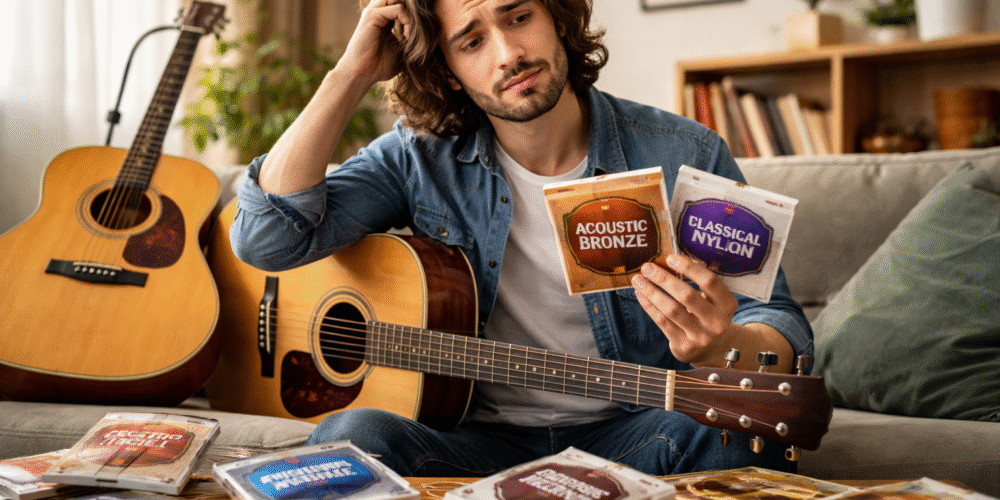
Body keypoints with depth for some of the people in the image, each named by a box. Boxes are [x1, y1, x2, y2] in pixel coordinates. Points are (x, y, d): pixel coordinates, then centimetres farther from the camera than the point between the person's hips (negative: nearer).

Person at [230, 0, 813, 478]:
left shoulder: (686, 159, -5)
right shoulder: (421, 156, 0)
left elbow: (785, 330, -5)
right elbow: (266, 237, -11)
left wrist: (724, 347, -31)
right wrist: (352, 76, -12)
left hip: (625, 437, 0)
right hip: (474, 439, 1)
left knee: (743, 430, -32)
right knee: (350, 435, -30)